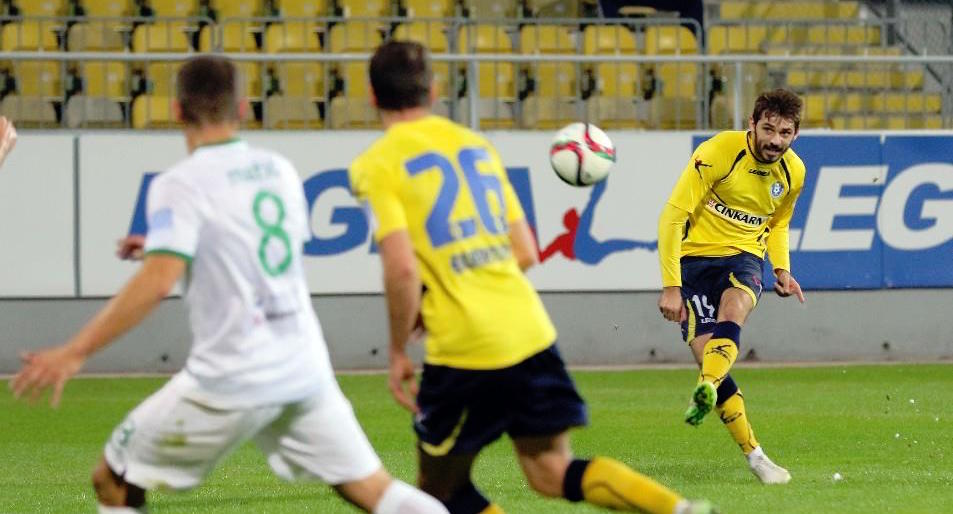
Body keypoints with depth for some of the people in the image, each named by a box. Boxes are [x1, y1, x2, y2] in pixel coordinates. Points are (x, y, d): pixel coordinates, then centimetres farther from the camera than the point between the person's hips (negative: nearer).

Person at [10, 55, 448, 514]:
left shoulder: (180, 186, -10)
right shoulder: (278, 171, 10)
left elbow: (157, 282, -22)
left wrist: (74, 353, -22)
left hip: (231, 381, -6)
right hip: (303, 369, 6)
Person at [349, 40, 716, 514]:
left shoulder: (375, 166, -4)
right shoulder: (476, 146, 15)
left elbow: (402, 268, -17)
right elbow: (525, 253, 14)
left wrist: (398, 351, -4)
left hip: (463, 350, -6)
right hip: (528, 330, 6)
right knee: (553, 473, 12)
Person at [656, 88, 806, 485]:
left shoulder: (793, 171, 2)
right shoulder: (717, 153, -16)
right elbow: (672, 216, -15)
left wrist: (782, 268, 6)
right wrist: (671, 285, -19)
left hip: (743, 257, 3)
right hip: (693, 256, -3)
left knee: (733, 310, -33)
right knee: (706, 355, -15)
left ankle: (706, 391, -57)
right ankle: (754, 456, -7)